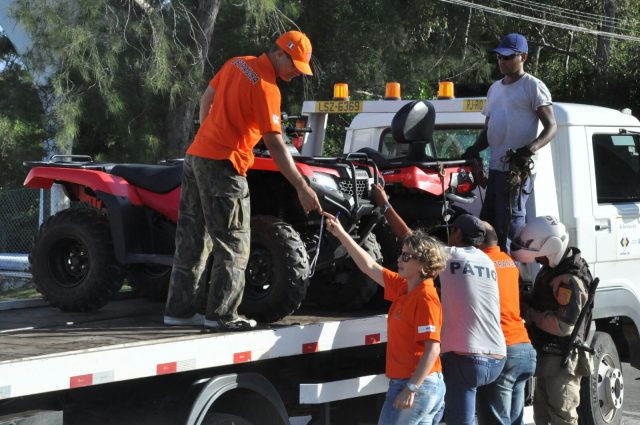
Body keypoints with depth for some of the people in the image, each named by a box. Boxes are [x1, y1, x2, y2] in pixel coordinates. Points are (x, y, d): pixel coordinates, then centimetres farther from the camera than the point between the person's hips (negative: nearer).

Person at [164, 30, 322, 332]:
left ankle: (179, 310, 16)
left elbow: (206, 100, 21)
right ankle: (221, 315, -5)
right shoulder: (266, 88, -15)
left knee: (190, 239, 12)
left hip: (195, 156, 9)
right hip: (223, 166, -9)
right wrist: (302, 189, -20)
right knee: (233, 245, -2)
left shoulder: (236, 64, 9)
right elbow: (275, 145, -20)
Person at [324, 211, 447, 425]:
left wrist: (411, 388, -24)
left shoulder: (426, 297, -16)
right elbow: (370, 267, 20)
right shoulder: (402, 287, 10)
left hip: (417, 386, -9)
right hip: (404, 382, 9)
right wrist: (341, 234, 18)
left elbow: (432, 349, -21)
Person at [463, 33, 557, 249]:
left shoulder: (533, 87, -1)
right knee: (487, 221, 8)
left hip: (519, 167, -8)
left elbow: (551, 127, -8)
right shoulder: (495, 89, 21)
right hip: (496, 166, 8)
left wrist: (531, 148, -25)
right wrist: (475, 149, 7)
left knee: (510, 221, -13)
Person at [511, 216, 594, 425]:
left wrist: (530, 314, -19)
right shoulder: (552, 269, 8)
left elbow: (564, 326, -27)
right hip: (547, 355, 10)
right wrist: (525, 302, 4)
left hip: (561, 361, -10)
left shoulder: (570, 280, -23)